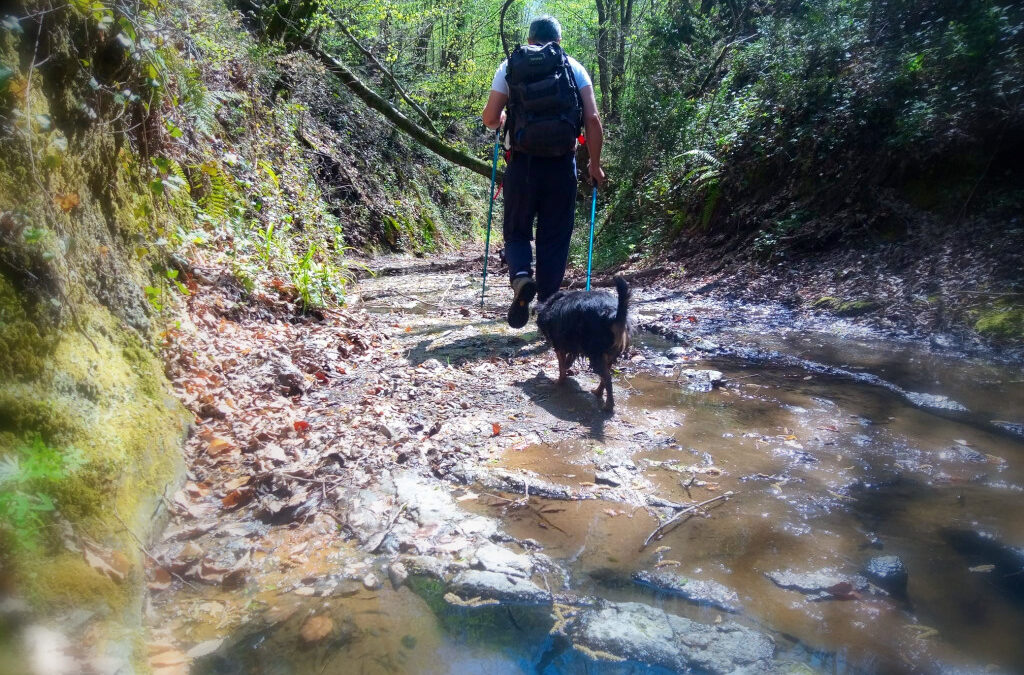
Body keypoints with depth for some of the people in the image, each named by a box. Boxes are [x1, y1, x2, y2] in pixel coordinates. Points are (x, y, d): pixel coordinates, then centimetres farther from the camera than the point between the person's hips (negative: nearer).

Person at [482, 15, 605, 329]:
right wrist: (595, 164, 6)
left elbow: (490, 119, 1)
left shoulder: (510, 67, 6)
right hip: (561, 165, 0)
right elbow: (592, 120, -3)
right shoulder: (575, 68, 6)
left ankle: (521, 277, -15)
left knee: (517, 231, 13)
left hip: (522, 164, 0)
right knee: (554, 237, 10)